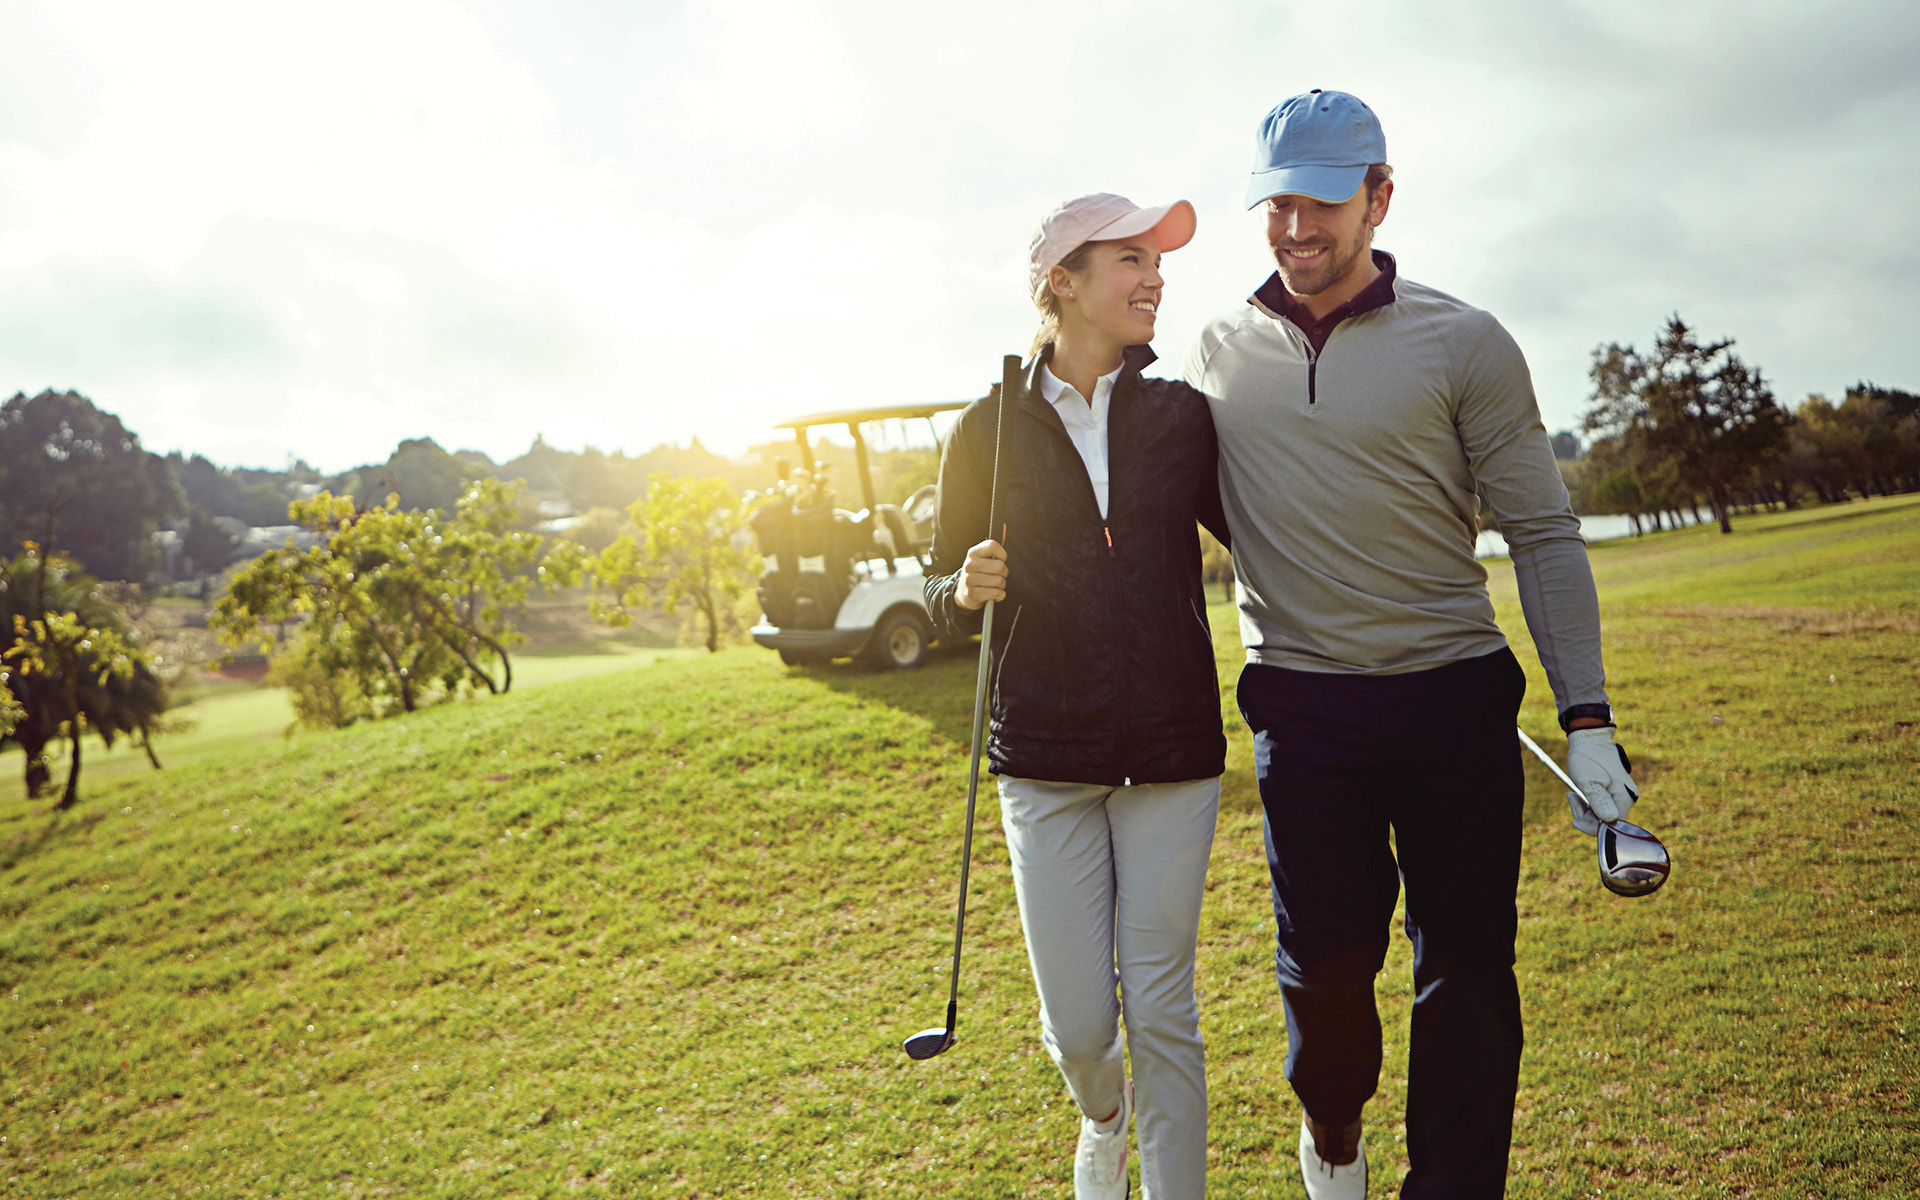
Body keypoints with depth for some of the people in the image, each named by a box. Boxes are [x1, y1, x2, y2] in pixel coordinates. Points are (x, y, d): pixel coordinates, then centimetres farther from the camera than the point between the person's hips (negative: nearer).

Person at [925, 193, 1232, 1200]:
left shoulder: (1181, 415, 3)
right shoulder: (990, 429, 0)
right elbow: (947, 602, 4)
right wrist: (968, 589, -17)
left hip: (1172, 751, 1)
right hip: (1044, 758, -1)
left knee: (1162, 1010, 4)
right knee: (1079, 1023, 4)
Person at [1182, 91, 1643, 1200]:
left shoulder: (1466, 345, 0)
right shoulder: (1219, 353, 7)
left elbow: (1543, 533, -1)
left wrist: (1587, 718, -7)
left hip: (1457, 695, -1)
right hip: (1302, 706, 1)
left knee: (1469, 972, 2)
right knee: (1325, 958, 4)